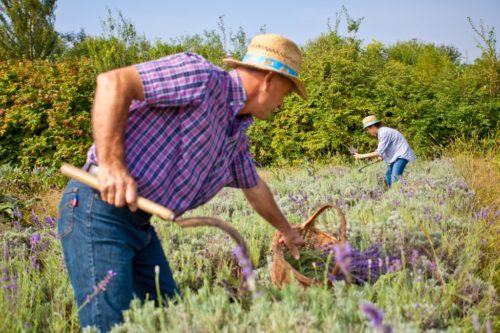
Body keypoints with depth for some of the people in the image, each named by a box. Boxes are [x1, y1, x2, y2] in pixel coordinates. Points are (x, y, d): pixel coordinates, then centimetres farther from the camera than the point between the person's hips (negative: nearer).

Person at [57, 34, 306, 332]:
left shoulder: (237, 135, 16)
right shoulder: (202, 77, -13)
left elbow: (255, 188, 33)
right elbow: (113, 81, -22)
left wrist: (288, 232, 46)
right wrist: (111, 165, -28)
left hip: (140, 223, 9)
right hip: (99, 209, -9)